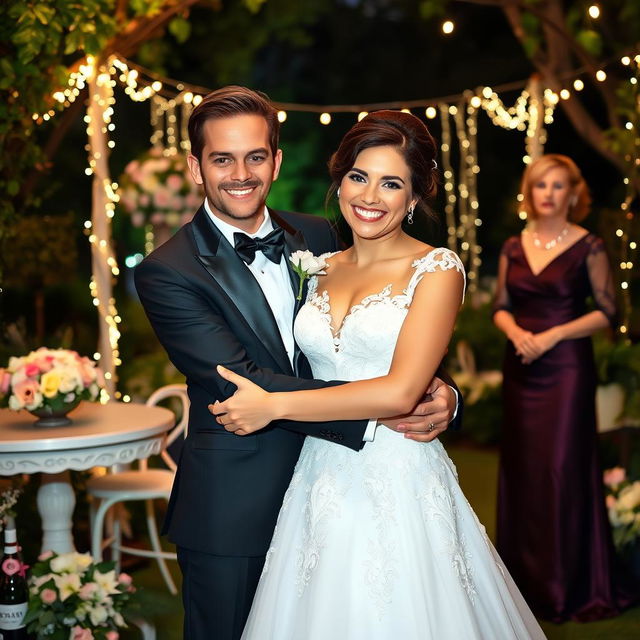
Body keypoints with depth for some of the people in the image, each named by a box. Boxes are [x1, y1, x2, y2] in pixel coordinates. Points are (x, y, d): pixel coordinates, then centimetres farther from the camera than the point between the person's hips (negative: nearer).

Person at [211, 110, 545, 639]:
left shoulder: (436, 269, -7)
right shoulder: (319, 269, 9)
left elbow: (400, 392, -18)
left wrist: (272, 405, -14)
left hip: (400, 484, -4)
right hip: (321, 480, 5)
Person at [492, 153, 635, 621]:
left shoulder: (588, 247, -4)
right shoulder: (514, 248, 9)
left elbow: (606, 312, -7)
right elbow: (501, 307, 11)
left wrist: (552, 336, -16)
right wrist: (515, 332, -10)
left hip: (566, 367, -5)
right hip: (521, 368, 5)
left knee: (564, 470, -4)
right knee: (522, 467, 8)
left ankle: (570, 586, 8)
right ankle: (526, 578, 21)